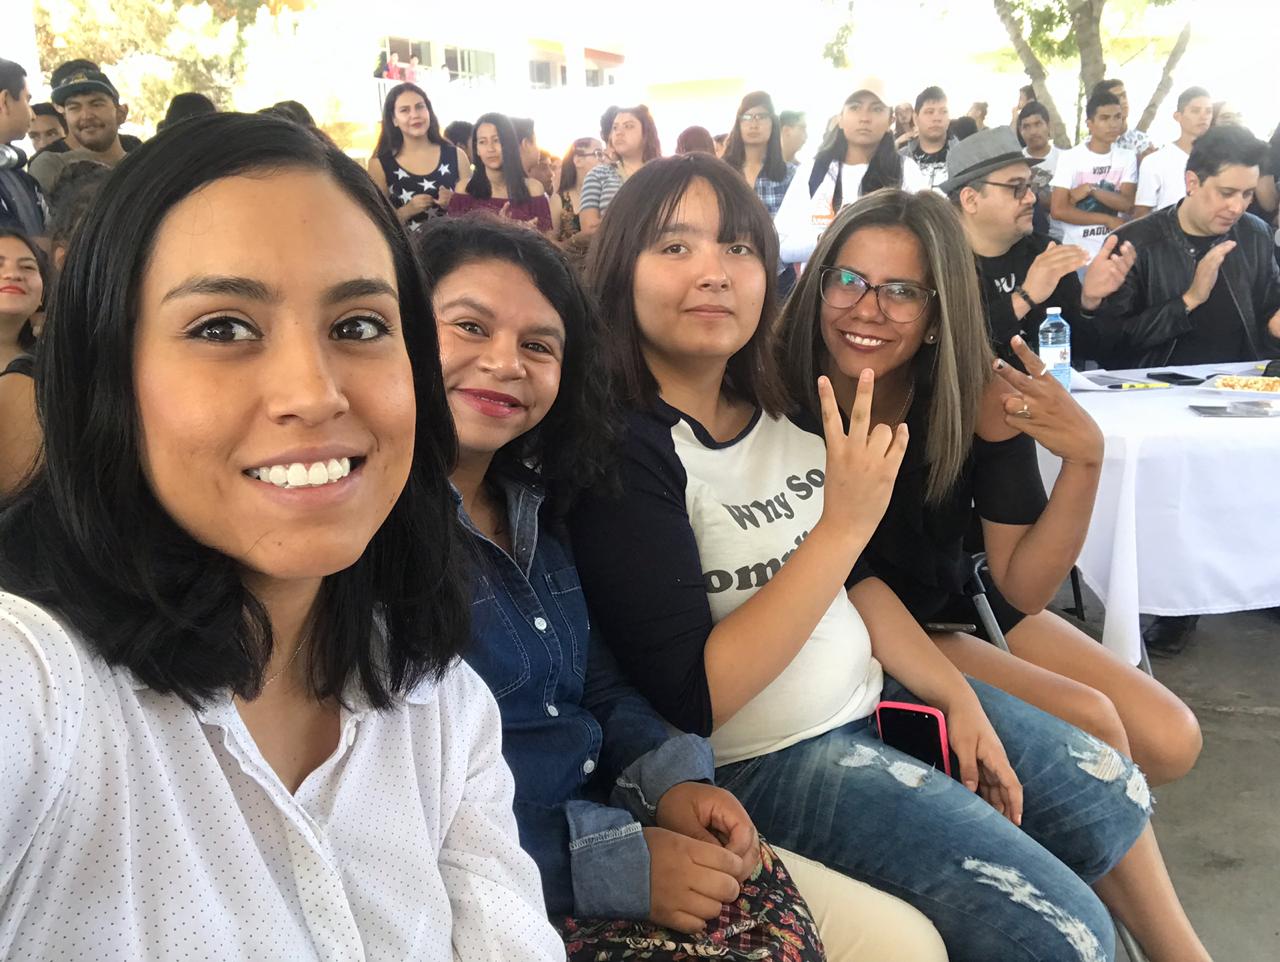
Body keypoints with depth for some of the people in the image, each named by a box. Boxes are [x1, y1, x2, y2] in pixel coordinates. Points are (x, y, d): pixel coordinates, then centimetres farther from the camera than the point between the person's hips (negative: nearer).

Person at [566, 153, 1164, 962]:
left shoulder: (781, 405, 0)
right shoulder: (621, 453, -22)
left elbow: (855, 578, 11)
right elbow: (690, 696, -26)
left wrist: (956, 694, 1)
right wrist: (843, 524, -28)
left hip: (875, 693, 8)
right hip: (765, 759, -7)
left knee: (1117, 800, 17)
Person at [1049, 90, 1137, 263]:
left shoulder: (1127, 157, 3)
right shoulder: (1070, 157, -6)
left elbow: (1127, 204, -7)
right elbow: (1058, 210, -13)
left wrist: (1091, 189, -17)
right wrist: (1107, 220, -12)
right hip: (1077, 253, -2)